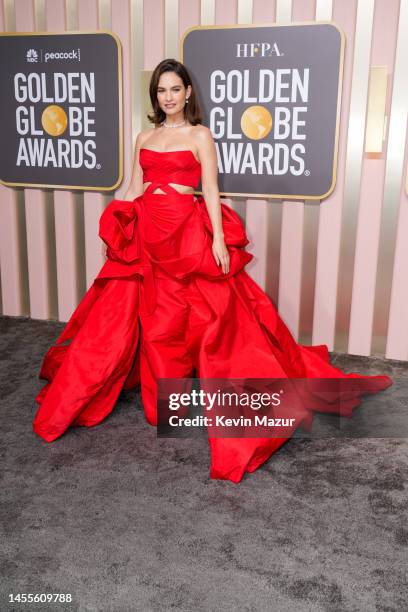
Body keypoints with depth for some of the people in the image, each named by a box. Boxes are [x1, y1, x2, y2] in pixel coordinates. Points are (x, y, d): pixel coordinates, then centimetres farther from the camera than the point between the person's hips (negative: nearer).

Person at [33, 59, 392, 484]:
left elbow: (210, 189, -4)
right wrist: (117, 232, 10)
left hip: (187, 234, -4)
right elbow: (134, 190, 16)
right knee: (119, 313, 6)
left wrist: (218, 238, -13)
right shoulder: (144, 137, 16)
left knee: (220, 315, -4)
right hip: (145, 234, 5)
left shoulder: (200, 135, 3)